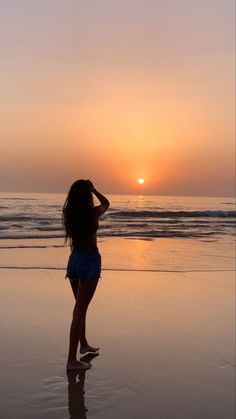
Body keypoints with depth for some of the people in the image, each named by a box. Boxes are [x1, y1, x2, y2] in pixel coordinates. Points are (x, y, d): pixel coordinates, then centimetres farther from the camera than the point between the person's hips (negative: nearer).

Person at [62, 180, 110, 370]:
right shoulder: (93, 212, -12)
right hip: (90, 260, -6)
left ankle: (83, 345, 40)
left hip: (74, 259, 6)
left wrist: (81, 189, 18)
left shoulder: (68, 212, -1)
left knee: (80, 306, 22)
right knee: (80, 309, -5)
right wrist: (93, 189, 10)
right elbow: (106, 203, 11)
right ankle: (72, 360, -4)